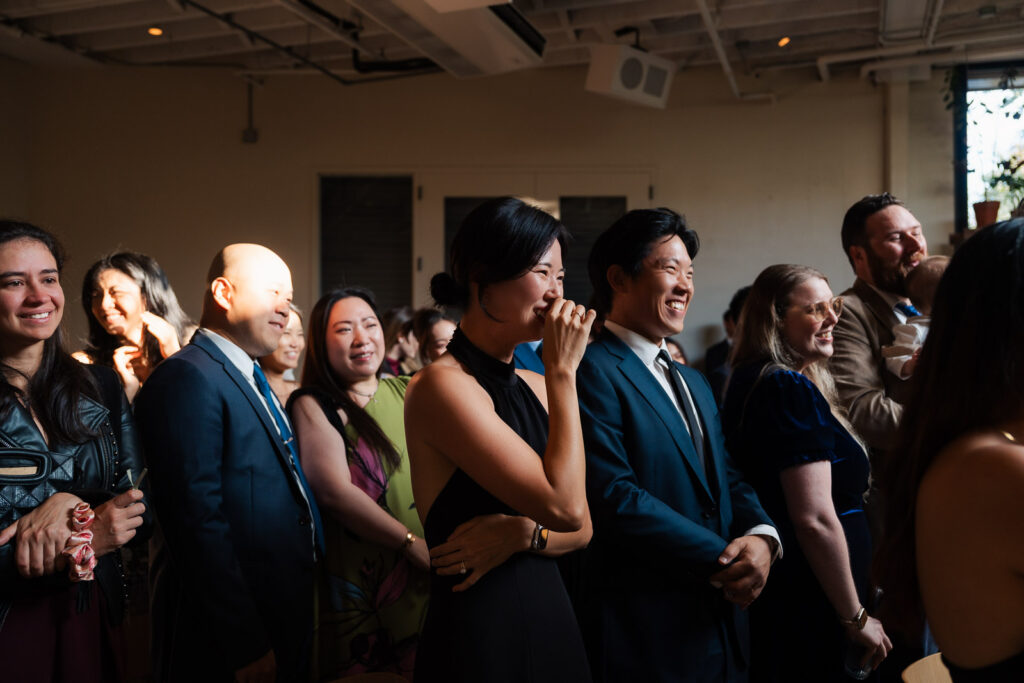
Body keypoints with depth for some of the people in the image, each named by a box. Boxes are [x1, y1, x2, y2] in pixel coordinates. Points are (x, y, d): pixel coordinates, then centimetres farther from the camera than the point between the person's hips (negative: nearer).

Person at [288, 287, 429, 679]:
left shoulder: (406, 392, 9)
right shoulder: (314, 407, -6)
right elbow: (334, 490, -17)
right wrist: (413, 544, -20)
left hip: (429, 582, 5)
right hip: (364, 585, -5)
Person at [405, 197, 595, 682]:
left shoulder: (536, 387, 7)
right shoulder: (441, 384, -16)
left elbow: (580, 529, 9)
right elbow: (563, 505, -22)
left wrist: (523, 532, -12)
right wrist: (562, 370, -16)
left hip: (550, 616, 7)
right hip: (477, 629, -7)